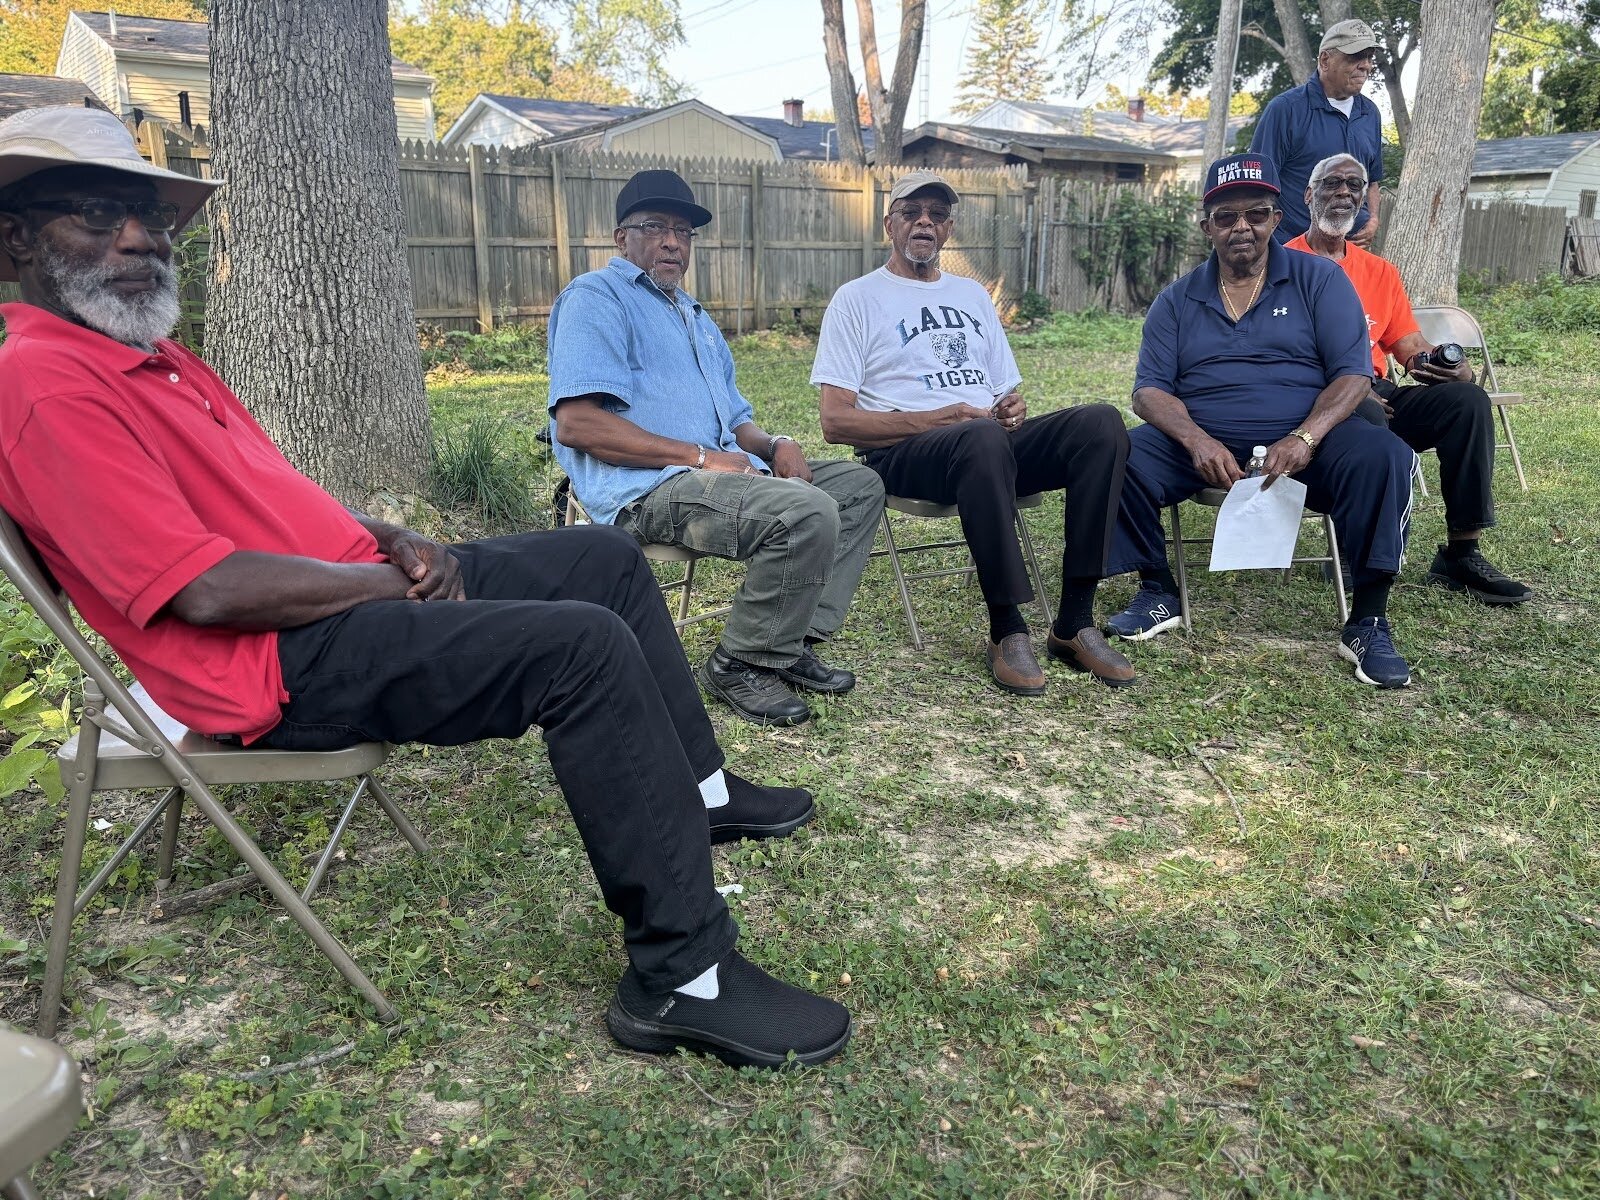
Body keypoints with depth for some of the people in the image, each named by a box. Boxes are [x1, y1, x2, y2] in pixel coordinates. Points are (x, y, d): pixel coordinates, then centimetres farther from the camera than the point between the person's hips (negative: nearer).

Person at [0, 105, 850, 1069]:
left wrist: (394, 542, 3)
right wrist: (393, 583, -14)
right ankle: (683, 977, -21)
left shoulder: (157, 357, 17)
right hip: (283, 663, -11)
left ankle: (697, 791, 24)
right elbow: (208, 590, -24)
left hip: (353, 588, 11)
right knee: (585, 643, -29)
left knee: (608, 558, 14)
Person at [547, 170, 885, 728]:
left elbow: (735, 419, 28)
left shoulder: (696, 317, 28)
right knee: (809, 513, -28)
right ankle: (742, 664, -10)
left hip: (722, 470, 10)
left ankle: (797, 640, -3)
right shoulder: (596, 296, -1)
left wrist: (774, 445, 2)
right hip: (647, 488, -9)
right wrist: (702, 457, -18)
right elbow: (576, 422, -16)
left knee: (859, 484, 4)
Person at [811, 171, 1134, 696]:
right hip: (903, 454, -5)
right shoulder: (858, 299, 8)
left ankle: (1074, 624, -23)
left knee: (1101, 422, -22)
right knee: (982, 438, -40)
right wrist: (937, 419, -14)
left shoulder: (972, 295, 26)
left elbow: (1008, 393, 26)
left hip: (992, 445, 6)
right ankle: (1007, 631, -28)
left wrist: (1015, 409, -1)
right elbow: (836, 422, -3)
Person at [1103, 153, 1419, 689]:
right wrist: (1197, 440, -20)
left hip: (1304, 441, -1)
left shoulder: (1319, 279, 8)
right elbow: (1150, 389, 2)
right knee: (1120, 457, -25)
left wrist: (1305, 438, -22)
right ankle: (1157, 591, -4)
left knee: (1384, 456, -30)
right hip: (1203, 446, 1)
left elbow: (1353, 373, -2)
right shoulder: (1177, 300, 12)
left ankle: (1368, 622, -19)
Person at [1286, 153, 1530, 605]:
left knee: (1469, 399, -18)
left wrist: (1451, 368, -7)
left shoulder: (1379, 272, 21)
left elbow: (1412, 348, 17)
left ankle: (1461, 554, -14)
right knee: (1368, 416, -36)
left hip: (1379, 396, 6)